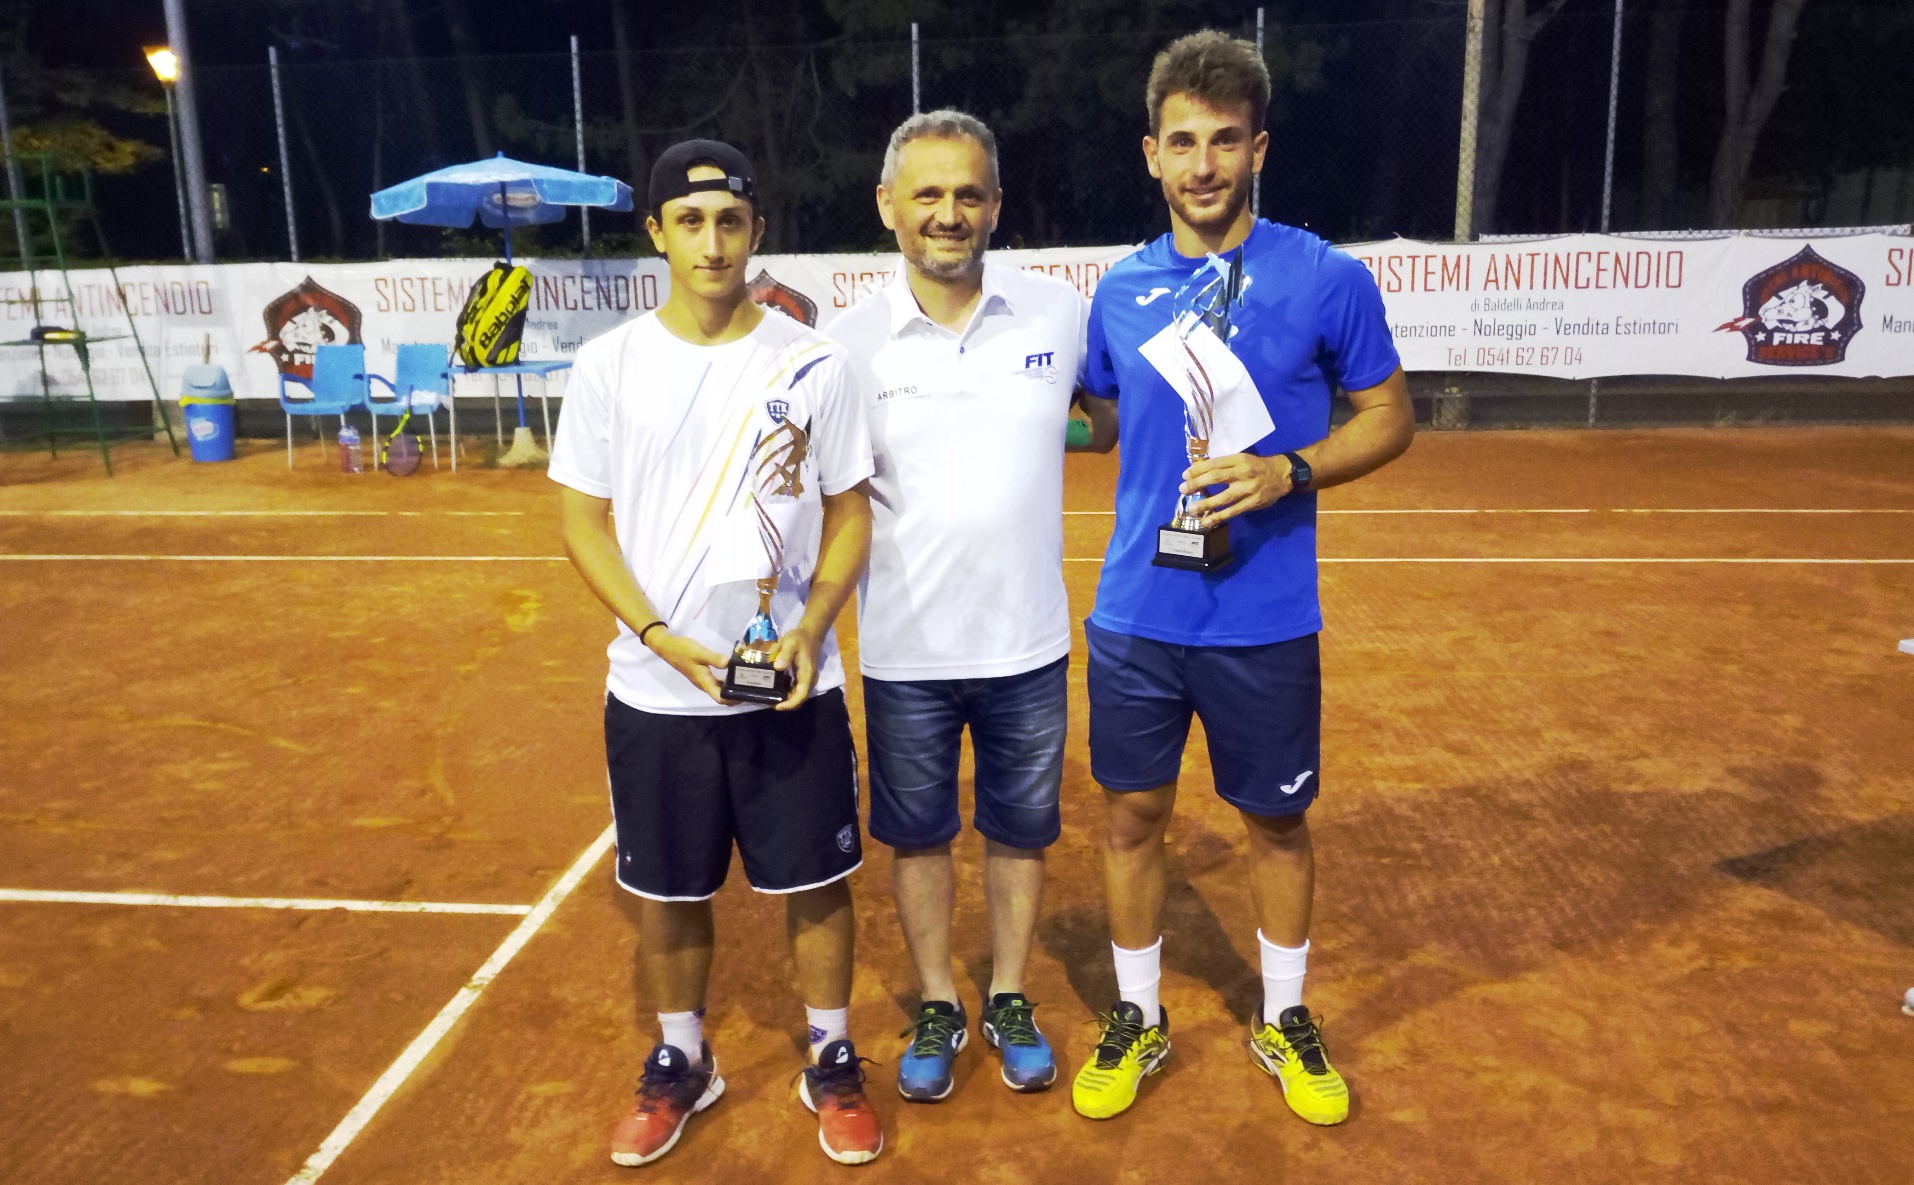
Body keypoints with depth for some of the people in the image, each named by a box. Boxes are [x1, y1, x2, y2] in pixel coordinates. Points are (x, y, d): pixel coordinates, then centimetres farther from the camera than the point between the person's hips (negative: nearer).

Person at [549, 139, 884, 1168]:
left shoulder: (812, 364, -2)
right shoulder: (609, 364, -2)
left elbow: (849, 517, 2)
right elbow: (583, 523, 0)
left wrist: (810, 631, -14)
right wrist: (663, 638, -14)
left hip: (792, 685, 0)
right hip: (654, 689, 1)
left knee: (813, 882, 9)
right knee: (665, 888, 14)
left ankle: (832, 1062, 32)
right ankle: (681, 1062, 37)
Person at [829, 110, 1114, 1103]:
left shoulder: (1060, 312, -4)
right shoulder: (852, 339, -6)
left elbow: (1113, 420, 14)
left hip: (1028, 644, 1)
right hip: (903, 649, 0)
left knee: (1020, 831, 16)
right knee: (917, 835, 14)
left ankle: (1009, 1001, 38)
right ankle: (936, 1007, 36)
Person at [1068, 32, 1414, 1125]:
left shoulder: (1327, 280, -6)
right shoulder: (1119, 292, 4)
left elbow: (1390, 416, 0)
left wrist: (1291, 472, -17)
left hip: (1266, 623, -2)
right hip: (1135, 614, 3)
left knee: (1278, 822, 13)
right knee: (1132, 814, 11)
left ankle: (1285, 1022, 36)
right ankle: (1139, 1018, 32)